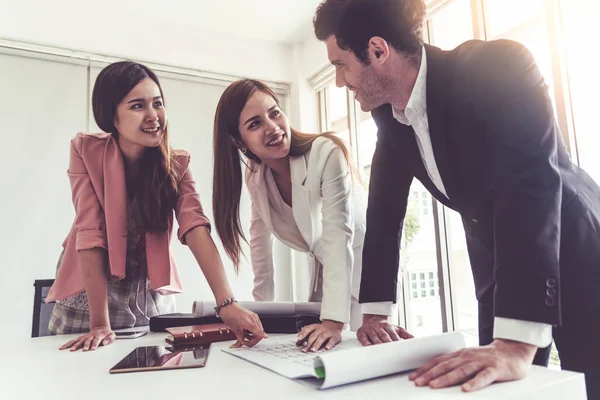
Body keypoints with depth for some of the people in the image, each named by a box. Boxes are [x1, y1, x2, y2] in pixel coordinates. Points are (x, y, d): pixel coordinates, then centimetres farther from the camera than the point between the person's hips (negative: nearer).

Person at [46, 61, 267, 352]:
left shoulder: (177, 163, -12)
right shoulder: (85, 150, -15)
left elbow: (195, 227, -26)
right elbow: (90, 232, -22)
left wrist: (226, 303, -39)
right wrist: (100, 322, -25)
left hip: (151, 295, 2)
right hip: (89, 292, -1)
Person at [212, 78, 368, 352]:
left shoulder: (326, 153, -27)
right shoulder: (255, 175, -7)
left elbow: (338, 234, -33)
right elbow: (260, 234, 2)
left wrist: (333, 321, -39)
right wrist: (261, 304, -1)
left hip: (365, 267, -5)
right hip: (324, 273, 5)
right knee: (315, 349, 8)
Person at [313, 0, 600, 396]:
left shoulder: (498, 67, -27)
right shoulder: (389, 112, -7)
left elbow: (531, 187, -38)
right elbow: (384, 208, -4)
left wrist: (516, 344, -44)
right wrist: (375, 312, -6)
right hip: (497, 264, 6)